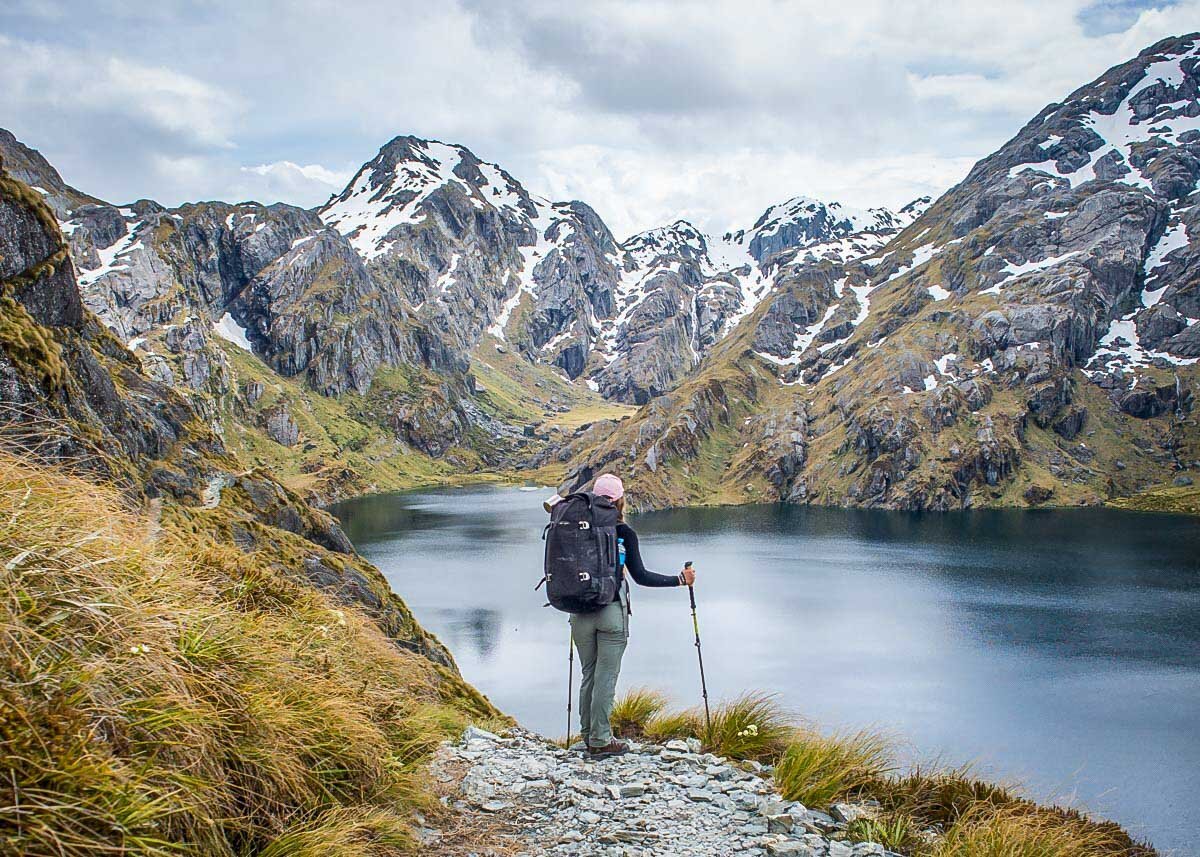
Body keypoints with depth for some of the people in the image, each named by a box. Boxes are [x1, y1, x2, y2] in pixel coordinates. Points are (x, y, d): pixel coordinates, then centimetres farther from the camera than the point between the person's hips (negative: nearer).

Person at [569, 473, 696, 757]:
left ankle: (588, 736, 22)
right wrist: (680, 579, -4)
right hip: (611, 611, -4)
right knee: (606, 677, 3)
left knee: (588, 675, 14)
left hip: (581, 613, 4)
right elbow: (640, 576, -11)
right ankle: (600, 741, 7)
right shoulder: (623, 532, -9)